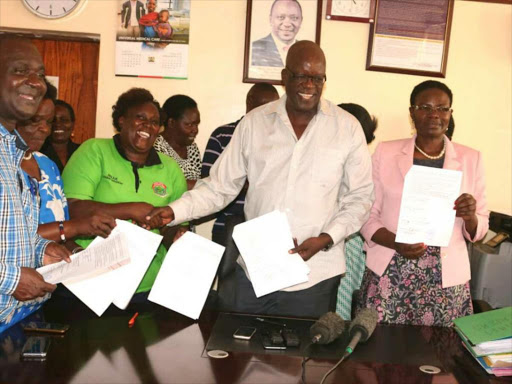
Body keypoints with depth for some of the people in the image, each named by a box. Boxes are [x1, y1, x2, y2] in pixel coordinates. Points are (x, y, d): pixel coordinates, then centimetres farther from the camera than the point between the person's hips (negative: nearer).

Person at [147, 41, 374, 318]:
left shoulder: (347, 128, -2)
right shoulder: (254, 123, 1)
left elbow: (359, 197, 2)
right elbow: (220, 186, 3)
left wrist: (326, 239, -10)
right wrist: (174, 211, -9)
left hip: (314, 274, -1)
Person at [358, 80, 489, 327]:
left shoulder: (471, 159, 6)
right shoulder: (385, 153, 2)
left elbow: (478, 231, 9)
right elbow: (367, 216, 2)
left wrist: (470, 216, -14)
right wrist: (396, 243, -16)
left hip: (446, 280, 1)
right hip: (389, 276, -1)